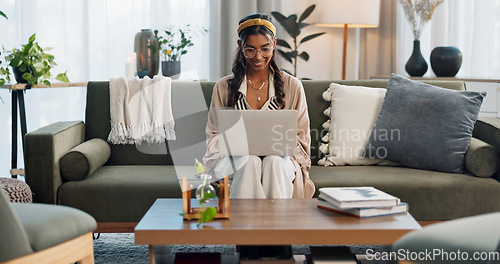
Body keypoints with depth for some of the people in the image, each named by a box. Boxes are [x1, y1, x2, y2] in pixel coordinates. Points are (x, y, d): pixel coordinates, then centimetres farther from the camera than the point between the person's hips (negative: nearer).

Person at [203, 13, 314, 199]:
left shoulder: (292, 86, 7)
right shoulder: (223, 88, 9)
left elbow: (301, 138, 8)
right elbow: (214, 136, 8)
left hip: (280, 159, 0)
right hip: (237, 162, 0)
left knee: (274, 162, -33)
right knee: (251, 162, -33)